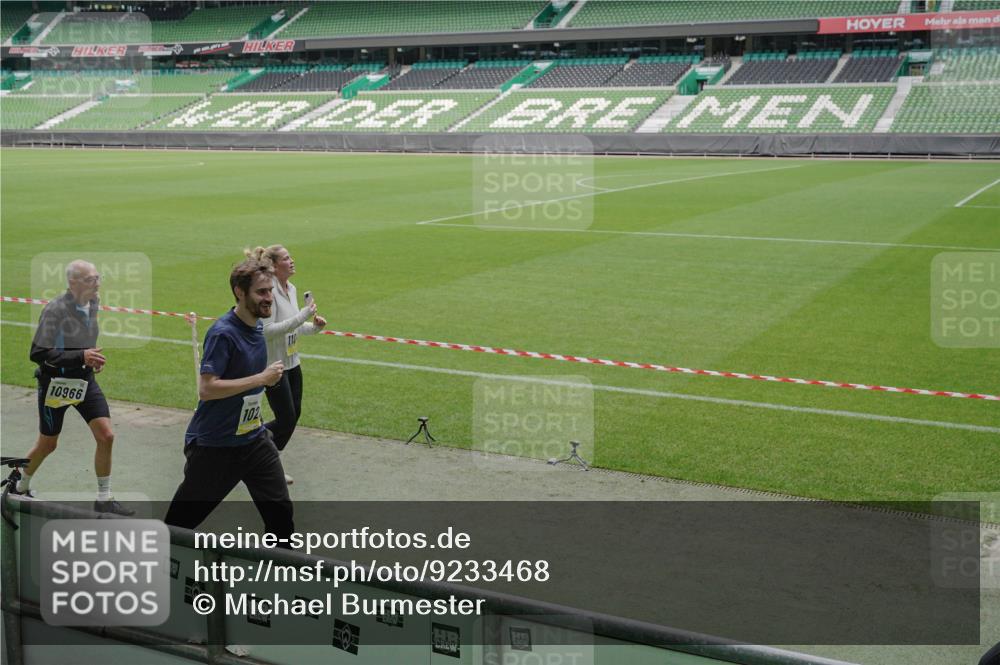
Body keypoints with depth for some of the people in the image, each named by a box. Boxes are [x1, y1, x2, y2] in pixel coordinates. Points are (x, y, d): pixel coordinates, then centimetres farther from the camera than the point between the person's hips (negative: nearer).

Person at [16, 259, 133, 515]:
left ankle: (104, 499, 6)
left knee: (106, 436, -6)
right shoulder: (55, 310, -22)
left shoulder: (93, 303, 1)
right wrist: (81, 356, -28)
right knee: (47, 444, 10)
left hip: (85, 381, 6)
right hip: (55, 384, -6)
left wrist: (93, 356, 2)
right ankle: (20, 487, 38)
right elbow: (38, 353, -23)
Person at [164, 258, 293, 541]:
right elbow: (206, 388, -28)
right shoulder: (223, 333, -21)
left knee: (280, 511, 3)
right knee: (181, 519, 7)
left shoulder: (257, 326, 6)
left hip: (253, 437, 7)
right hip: (214, 444, -7)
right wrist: (261, 379, -25)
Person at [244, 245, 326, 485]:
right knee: (286, 419, -4)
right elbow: (268, 330, -26)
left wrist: (313, 326, 0)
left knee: (294, 414, 11)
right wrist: (302, 316, -27)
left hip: (292, 363, 9)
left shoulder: (291, 289, 8)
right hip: (273, 365, -9)